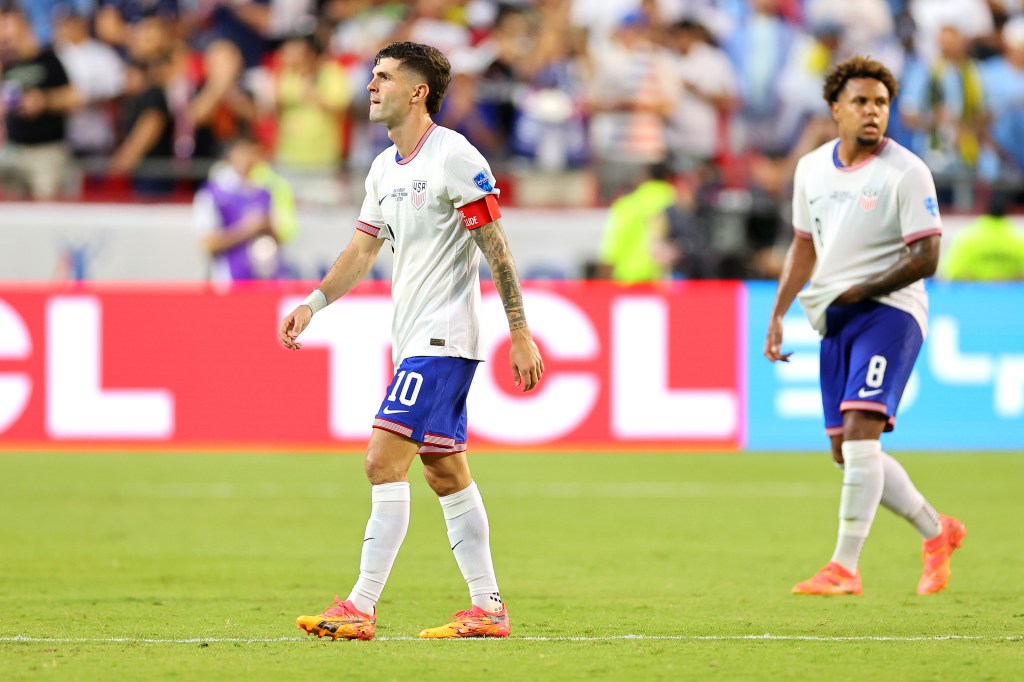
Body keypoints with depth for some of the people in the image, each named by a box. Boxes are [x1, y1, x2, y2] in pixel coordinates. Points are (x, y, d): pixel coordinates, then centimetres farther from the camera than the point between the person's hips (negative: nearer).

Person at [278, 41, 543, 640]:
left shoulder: (455, 158, -13)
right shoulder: (385, 168, 13)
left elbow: (497, 250, -12)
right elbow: (362, 250, 19)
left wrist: (520, 334, -13)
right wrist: (313, 304, 5)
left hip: (443, 339, -9)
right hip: (413, 339, 9)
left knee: (385, 460, -15)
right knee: (445, 471, 11)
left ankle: (362, 608, -16)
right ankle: (488, 608, 16)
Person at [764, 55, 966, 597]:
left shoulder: (905, 172, -9)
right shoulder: (811, 169, 10)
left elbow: (926, 258, -13)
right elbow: (804, 247, 21)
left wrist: (859, 292, -16)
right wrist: (777, 316, 14)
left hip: (889, 310, -7)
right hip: (836, 322, 7)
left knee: (860, 429, -21)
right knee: (845, 451, 7)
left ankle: (844, 566, -22)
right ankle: (937, 532, 26)